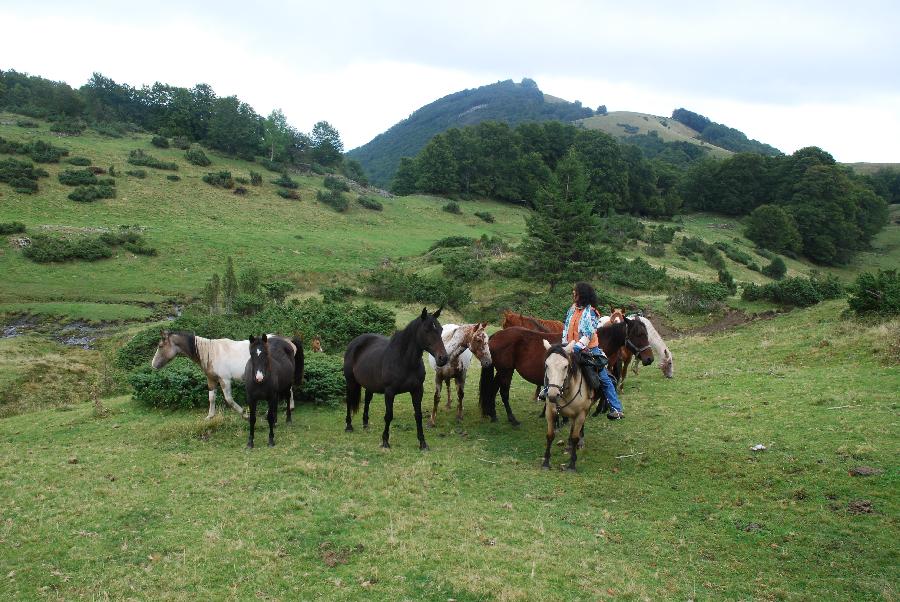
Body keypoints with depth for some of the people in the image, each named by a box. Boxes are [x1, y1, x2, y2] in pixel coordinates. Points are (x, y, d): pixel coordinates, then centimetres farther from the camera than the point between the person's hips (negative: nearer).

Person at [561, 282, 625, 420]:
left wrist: (576, 348, -30)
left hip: (590, 351, -6)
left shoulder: (590, 313, -15)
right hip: (573, 350, 6)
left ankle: (617, 409, 6)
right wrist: (564, 345, 0)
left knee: (604, 379, 1)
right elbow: (566, 328, 11)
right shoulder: (572, 309, 5)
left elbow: (588, 335, -21)